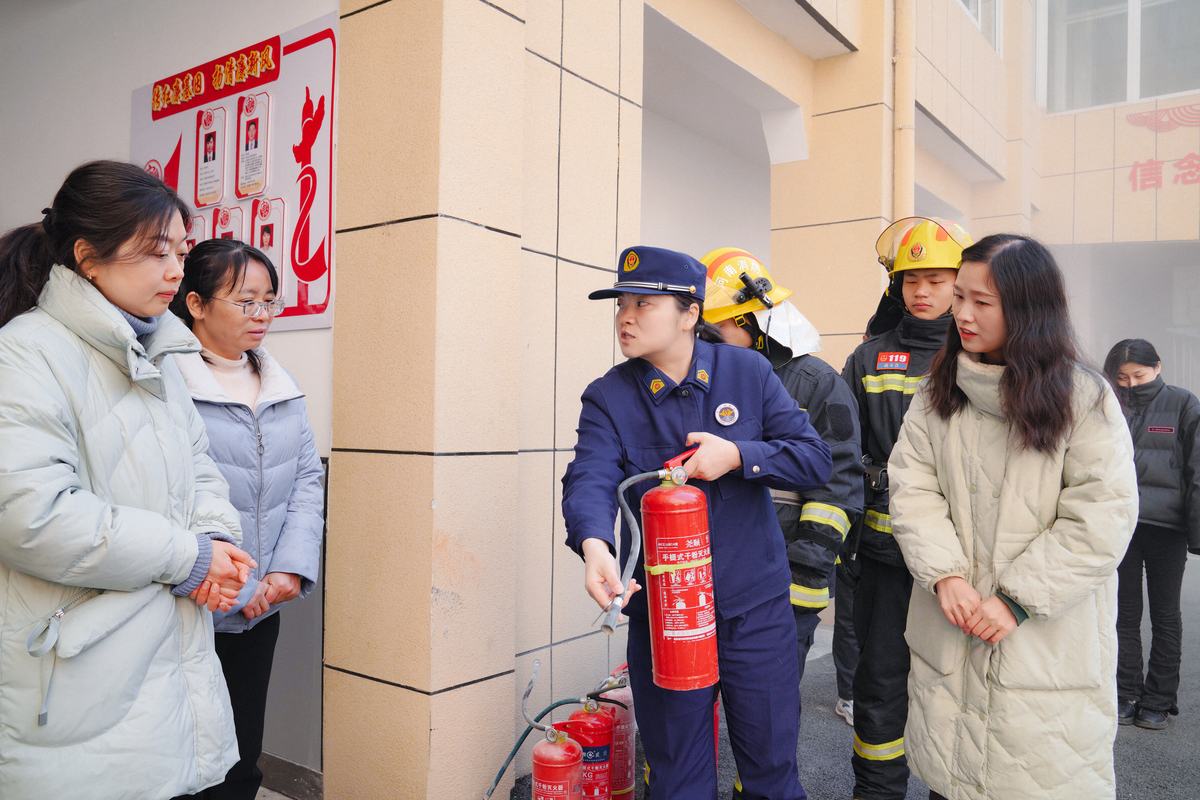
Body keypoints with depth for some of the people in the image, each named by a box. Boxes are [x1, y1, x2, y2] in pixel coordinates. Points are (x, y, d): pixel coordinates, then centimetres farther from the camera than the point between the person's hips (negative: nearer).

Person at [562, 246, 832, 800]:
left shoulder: (749, 372, -2)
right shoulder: (608, 398, -5)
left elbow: (815, 460, -5)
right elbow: (590, 479, -21)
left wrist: (738, 456, -21)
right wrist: (594, 545, -42)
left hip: (756, 606, 1)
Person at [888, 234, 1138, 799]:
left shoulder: (1085, 400, -7)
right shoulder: (937, 392, 4)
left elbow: (1100, 522, -12)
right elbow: (911, 488, 0)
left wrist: (1016, 601, -15)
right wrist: (945, 576, -13)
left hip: (1048, 644, -3)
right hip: (948, 635, 3)